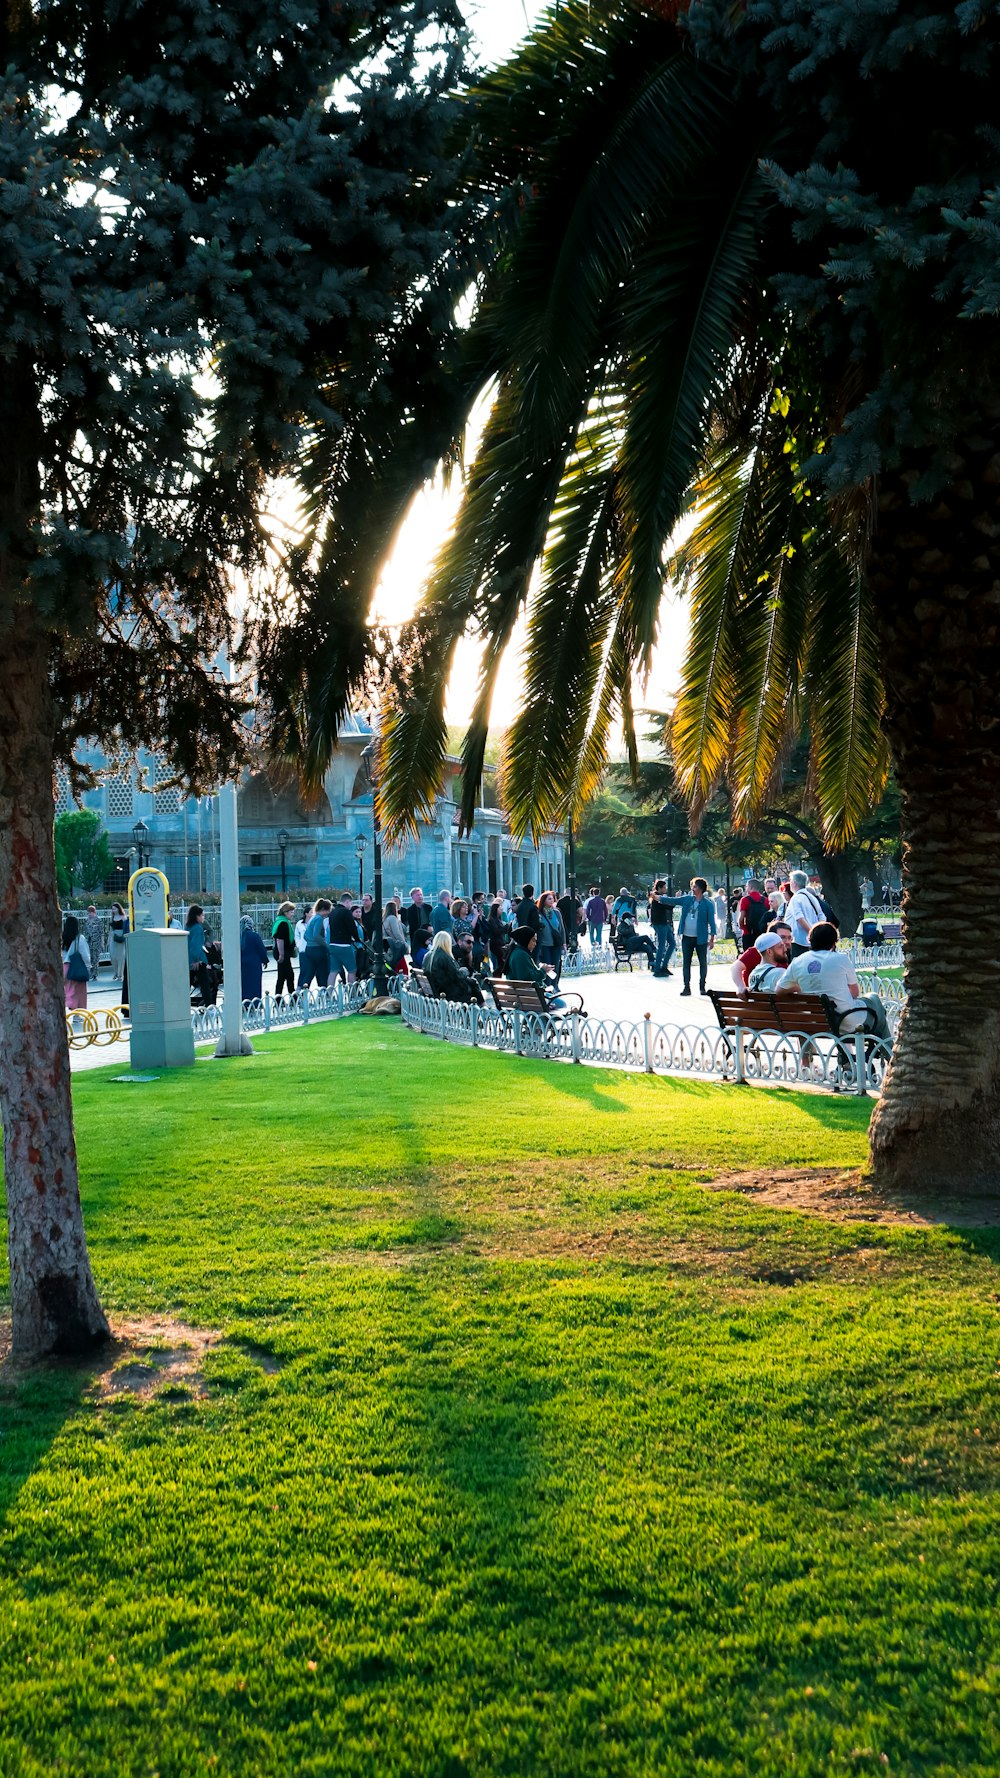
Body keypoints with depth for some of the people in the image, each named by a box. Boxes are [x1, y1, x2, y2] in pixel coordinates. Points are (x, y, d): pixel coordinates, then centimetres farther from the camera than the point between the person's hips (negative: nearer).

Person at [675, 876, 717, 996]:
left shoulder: (708, 904, -6)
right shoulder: (687, 900, 5)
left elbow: (711, 921, -6)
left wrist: (712, 938, -8)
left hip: (701, 938, -4)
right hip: (687, 937, 4)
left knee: (703, 963, 6)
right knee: (686, 963, 6)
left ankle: (703, 986, 16)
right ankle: (686, 987, 12)